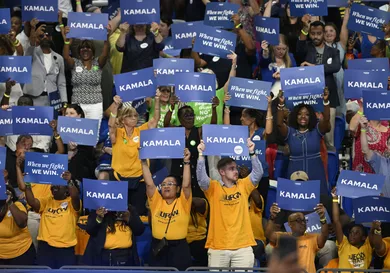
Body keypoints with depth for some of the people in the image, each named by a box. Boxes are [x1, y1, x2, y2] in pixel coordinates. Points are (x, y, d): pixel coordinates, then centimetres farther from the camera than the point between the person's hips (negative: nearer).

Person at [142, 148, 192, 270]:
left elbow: (186, 185, -10)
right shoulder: (157, 201, 9)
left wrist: (186, 162, -14)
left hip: (179, 248, -2)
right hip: (158, 247, 3)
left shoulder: (182, 203, 3)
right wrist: (144, 162, -3)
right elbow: (149, 183, 2)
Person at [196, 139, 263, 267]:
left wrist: (252, 153, -12)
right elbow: (201, 178, -13)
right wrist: (201, 155, -20)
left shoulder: (243, 186, 9)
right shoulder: (213, 188, 2)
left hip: (243, 246, 2)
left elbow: (258, 173, -2)